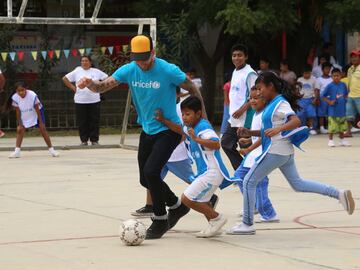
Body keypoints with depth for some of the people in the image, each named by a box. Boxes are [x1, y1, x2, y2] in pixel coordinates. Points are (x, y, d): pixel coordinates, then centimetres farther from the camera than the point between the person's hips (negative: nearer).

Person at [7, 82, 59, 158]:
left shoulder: (32, 95, -33)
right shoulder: (14, 98, -25)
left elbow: (37, 109, -23)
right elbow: (18, 112, -14)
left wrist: (41, 122, -18)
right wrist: (20, 124, -14)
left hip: (36, 112, -3)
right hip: (24, 115, 3)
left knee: (42, 129, -8)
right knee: (20, 130, -5)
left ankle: (51, 150, -3)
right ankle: (17, 151, -1)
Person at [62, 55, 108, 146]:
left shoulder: (96, 72, 5)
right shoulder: (77, 72, 4)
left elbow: (107, 78, 11)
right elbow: (65, 78, 9)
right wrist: (73, 88, 2)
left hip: (94, 100, 0)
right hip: (80, 101, 0)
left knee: (94, 121, 0)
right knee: (82, 122, 1)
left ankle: (94, 140, 8)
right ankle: (84, 140, 8)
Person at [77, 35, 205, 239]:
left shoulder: (168, 71, -19)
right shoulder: (129, 70, -6)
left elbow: (192, 88, -5)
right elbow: (104, 86, -11)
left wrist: (202, 116, -2)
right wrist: (90, 84, -34)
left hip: (169, 130, -6)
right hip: (147, 130, 7)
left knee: (151, 172, -21)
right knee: (145, 179, 11)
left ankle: (160, 220, -3)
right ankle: (177, 206, 36)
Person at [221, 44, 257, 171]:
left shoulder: (250, 74, -13)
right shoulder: (235, 72, 14)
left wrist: (242, 109, -22)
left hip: (245, 119, -10)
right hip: (234, 119, 10)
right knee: (226, 143, 12)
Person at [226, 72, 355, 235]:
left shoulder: (280, 103, -14)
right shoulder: (272, 104, 14)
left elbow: (296, 121, -28)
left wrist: (277, 129, -42)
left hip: (275, 152, -10)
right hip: (285, 152, 10)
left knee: (249, 182, -3)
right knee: (297, 184, 15)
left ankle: (247, 224, 1)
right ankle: (339, 194, 10)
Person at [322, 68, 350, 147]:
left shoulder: (343, 85, 4)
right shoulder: (330, 86, -8)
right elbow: (323, 96, -2)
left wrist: (346, 99, 0)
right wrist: (329, 102, -14)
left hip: (342, 109, 4)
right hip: (333, 110, -4)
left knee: (342, 125, 12)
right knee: (332, 126, -3)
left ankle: (342, 140, 24)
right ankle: (330, 140, 9)